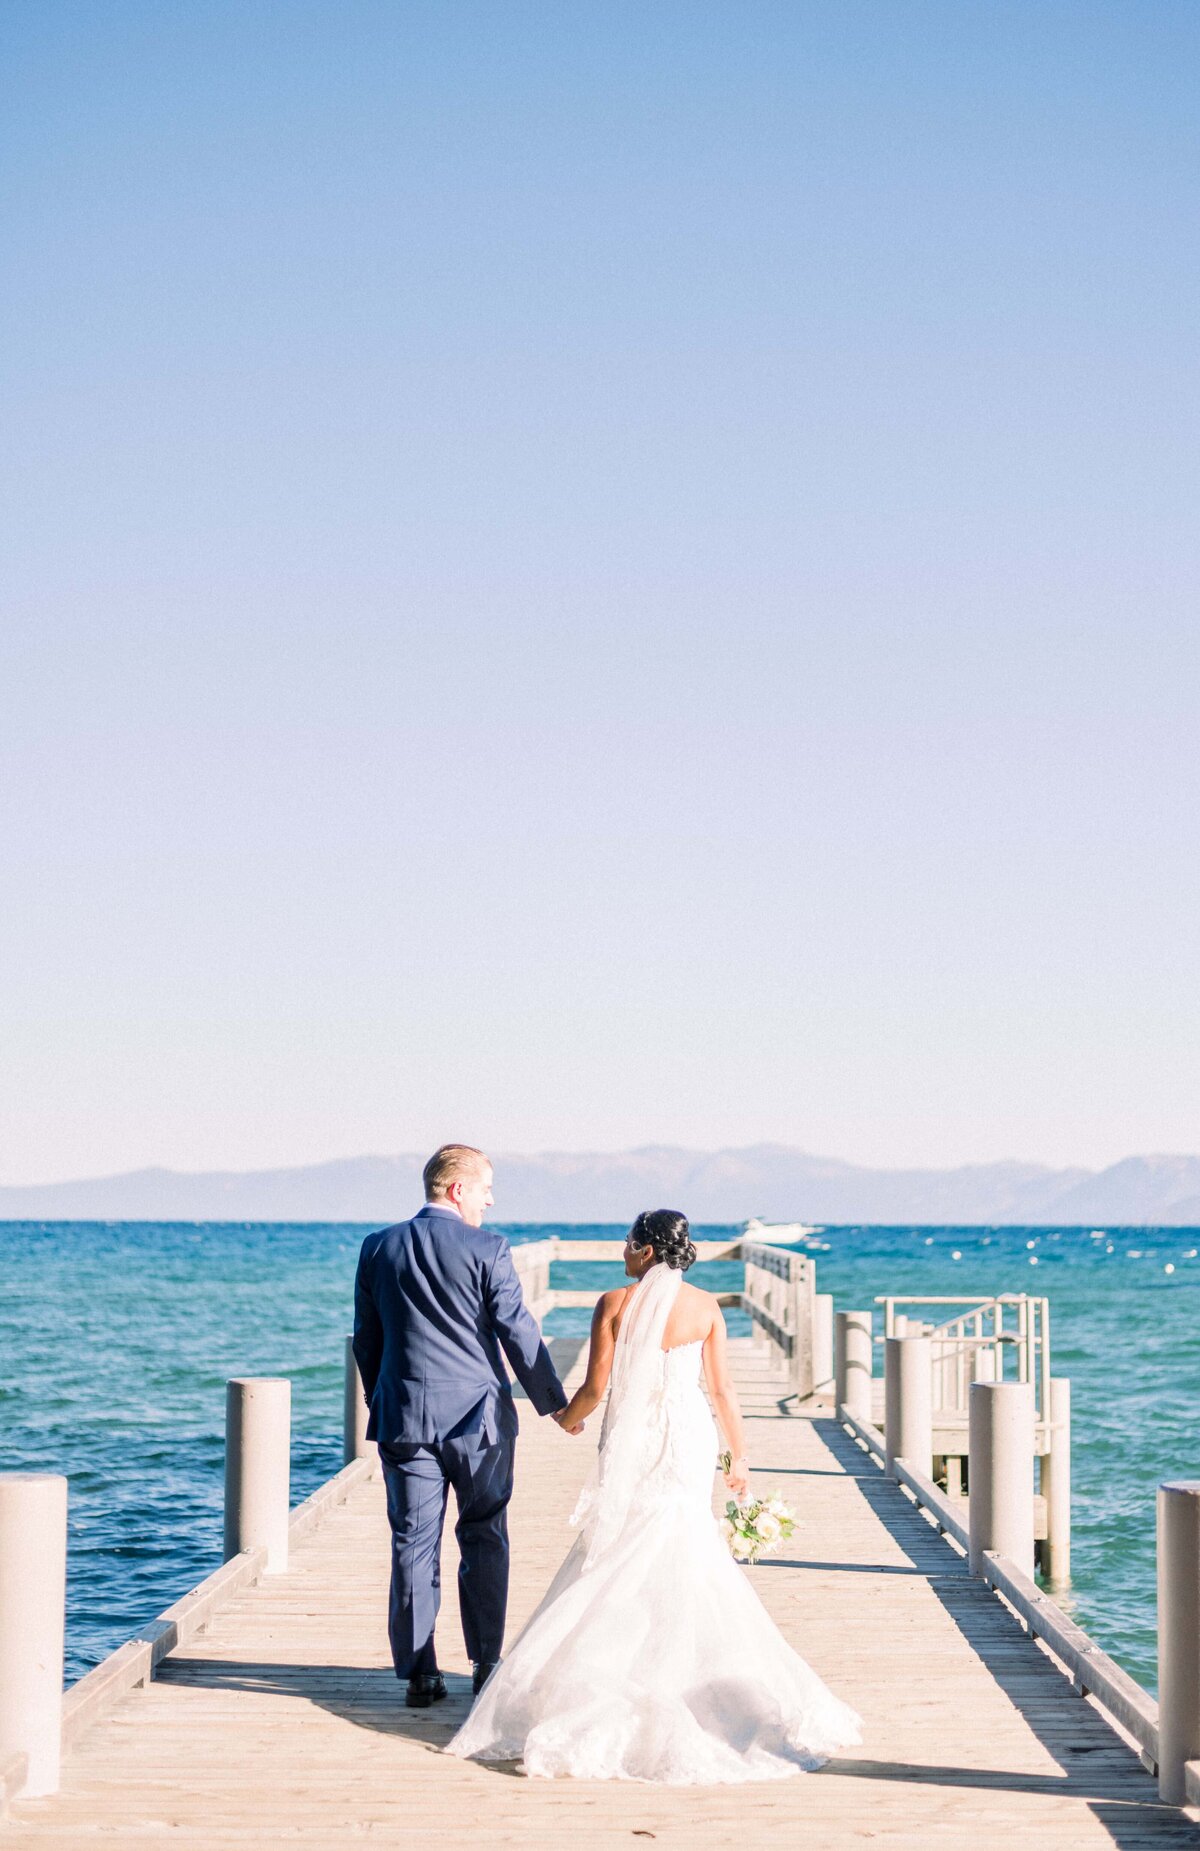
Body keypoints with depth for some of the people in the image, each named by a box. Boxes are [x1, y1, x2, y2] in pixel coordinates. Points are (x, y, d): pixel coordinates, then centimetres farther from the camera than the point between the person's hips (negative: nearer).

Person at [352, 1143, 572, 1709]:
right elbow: (518, 1333, -6)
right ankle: (487, 1666, 14)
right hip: (478, 1418, -2)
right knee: (484, 1541, 10)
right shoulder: (487, 1250, -9)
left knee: (413, 1546, 5)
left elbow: (366, 1339, 10)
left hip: (405, 1421, 3)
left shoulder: (378, 1249, 4)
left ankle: (419, 1674, 4)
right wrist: (554, 1402, 5)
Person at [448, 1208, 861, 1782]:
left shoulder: (615, 1304, -8)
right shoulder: (706, 1307, -1)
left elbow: (595, 1387, -6)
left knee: (621, 1565, 7)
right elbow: (723, 1389, 0)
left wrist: (568, 1416, 15)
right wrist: (740, 1455, 10)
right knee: (686, 1566, 10)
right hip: (690, 1439, 2)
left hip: (632, 1443, -2)